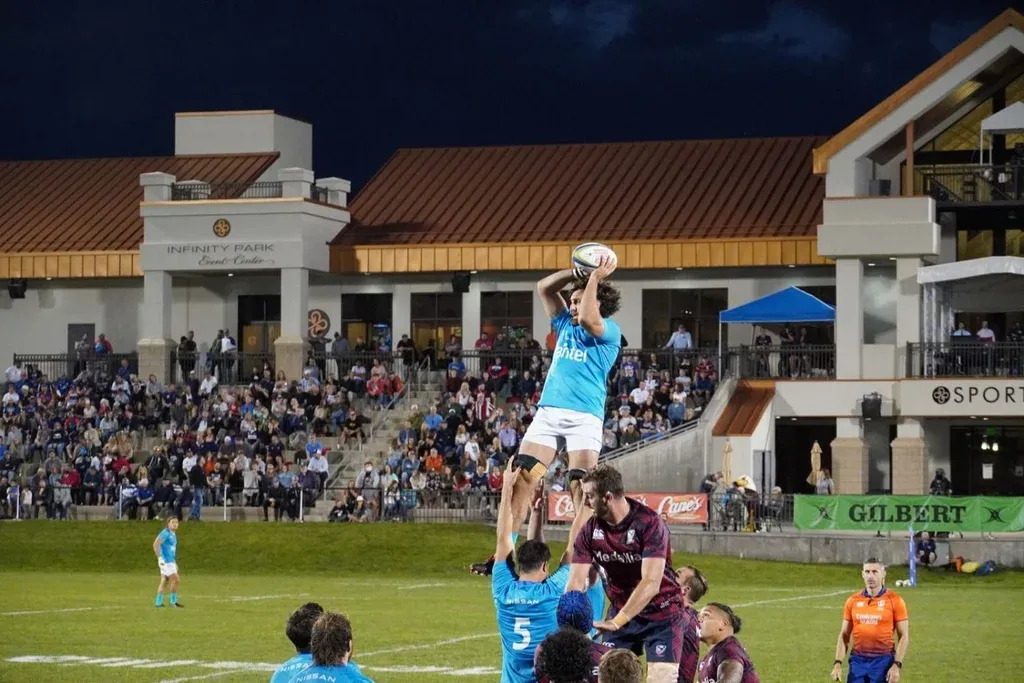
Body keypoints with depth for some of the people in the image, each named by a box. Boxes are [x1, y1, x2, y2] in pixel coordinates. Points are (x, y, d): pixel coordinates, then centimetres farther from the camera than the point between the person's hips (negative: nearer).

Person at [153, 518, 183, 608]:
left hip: (171, 561, 9)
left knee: (164, 582, 9)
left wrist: (175, 563, 22)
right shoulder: (165, 533, -13)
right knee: (175, 579, -11)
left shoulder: (173, 535, 16)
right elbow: (155, 545, -20)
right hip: (166, 561, -9)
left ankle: (158, 602, 10)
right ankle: (173, 602, -4)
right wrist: (160, 558, -21)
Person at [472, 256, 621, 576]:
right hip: (548, 413, 6)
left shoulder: (609, 331, 1)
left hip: (584, 417, -6)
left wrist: (596, 277, -11)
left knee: (581, 489, -15)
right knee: (521, 479, -5)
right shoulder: (565, 325, 21)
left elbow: (588, 319, -20)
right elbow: (544, 287, 21)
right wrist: (577, 272, 9)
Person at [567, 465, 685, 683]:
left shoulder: (649, 524, -23)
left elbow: (651, 583, -29)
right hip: (620, 611, 5)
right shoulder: (590, 531, -7)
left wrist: (617, 622, -36)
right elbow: (576, 584, -10)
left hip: (661, 614, -5)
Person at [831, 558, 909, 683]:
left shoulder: (894, 601, -3)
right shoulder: (852, 601, 7)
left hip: (883, 662, -3)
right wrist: (838, 663, 2)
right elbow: (844, 635, 12)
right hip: (857, 661, 3)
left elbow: (904, 636, -2)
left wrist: (897, 665, -11)